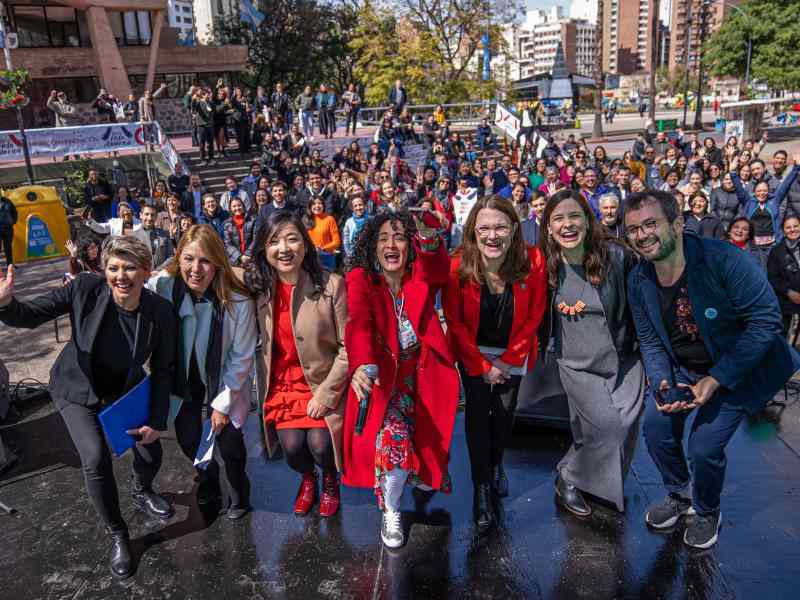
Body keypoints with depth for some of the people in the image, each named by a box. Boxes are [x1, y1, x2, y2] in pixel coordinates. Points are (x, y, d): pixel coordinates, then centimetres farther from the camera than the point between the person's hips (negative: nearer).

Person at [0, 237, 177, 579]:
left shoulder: (160, 313, -23)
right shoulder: (85, 288, -28)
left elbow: (161, 370, -12)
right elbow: (30, 316, -20)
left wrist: (157, 421, -9)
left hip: (125, 390, 2)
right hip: (78, 389, -2)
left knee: (151, 454, 6)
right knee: (96, 459, -18)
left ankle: (141, 492, 46)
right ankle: (116, 535, 7)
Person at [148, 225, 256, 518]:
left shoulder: (238, 302, -26)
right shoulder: (161, 286, -21)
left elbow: (241, 358, -15)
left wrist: (223, 403, -11)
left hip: (224, 382, -2)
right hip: (184, 380, 3)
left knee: (228, 443, -5)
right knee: (188, 440, 9)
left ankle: (236, 498, 28)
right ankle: (209, 484, 43)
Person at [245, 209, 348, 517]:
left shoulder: (332, 285, -16)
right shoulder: (258, 288, -5)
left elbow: (348, 348, -13)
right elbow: (260, 345, 6)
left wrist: (324, 395, -14)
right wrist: (264, 387, -3)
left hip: (325, 383, -2)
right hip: (281, 384, 3)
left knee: (319, 443, -15)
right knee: (292, 445, -10)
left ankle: (330, 479, 23)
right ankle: (307, 478, 28)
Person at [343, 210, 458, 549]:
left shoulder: (421, 277, -2)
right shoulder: (360, 280, -8)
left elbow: (439, 269, -27)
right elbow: (358, 323, -26)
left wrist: (428, 237, -50)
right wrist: (361, 365, -47)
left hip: (421, 373, 3)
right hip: (382, 375, -2)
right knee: (393, 434, -23)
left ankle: (417, 470, 36)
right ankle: (390, 512, 3)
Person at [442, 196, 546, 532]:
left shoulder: (533, 262, -23)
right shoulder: (459, 267, -25)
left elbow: (534, 316, -11)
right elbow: (453, 320, -13)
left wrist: (508, 361, -9)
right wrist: (482, 366, -11)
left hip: (514, 353, 1)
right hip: (473, 352, -1)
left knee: (505, 411, 11)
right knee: (478, 411, -3)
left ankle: (496, 464, 39)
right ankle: (482, 487, 11)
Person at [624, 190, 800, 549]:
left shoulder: (722, 259, -28)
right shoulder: (638, 280, -11)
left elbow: (766, 320, -24)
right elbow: (650, 342, 0)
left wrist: (716, 379, -25)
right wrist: (661, 384, -19)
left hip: (738, 368, -5)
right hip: (681, 369, 5)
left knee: (704, 446, -12)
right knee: (656, 425, -3)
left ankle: (707, 512, 21)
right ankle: (680, 495, 28)